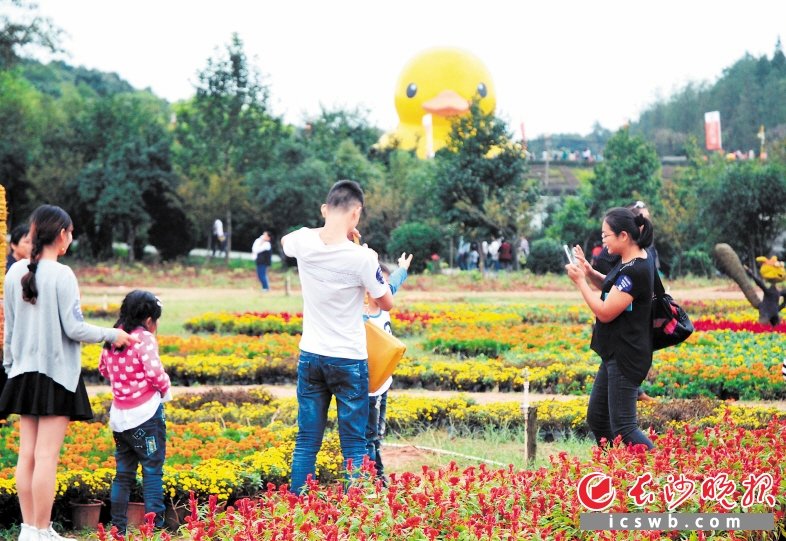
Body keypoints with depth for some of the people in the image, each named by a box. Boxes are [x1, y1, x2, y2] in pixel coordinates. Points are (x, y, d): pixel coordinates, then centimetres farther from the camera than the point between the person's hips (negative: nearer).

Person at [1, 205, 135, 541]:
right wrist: (113, 335, 2)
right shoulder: (61, 275, -13)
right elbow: (74, 329, -12)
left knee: (27, 454, 8)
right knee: (46, 456, -5)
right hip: (56, 374, -6)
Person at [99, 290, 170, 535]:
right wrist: (165, 389, -5)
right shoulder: (144, 339, -15)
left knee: (123, 472, 14)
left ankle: (118, 526, 15)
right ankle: (154, 525, -3)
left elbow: (103, 369, 20)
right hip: (145, 413, -7)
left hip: (119, 415, 7)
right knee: (152, 470, -1)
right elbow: (155, 373, -23)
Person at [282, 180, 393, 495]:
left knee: (306, 442, 10)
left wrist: (334, 230, 14)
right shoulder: (362, 258, -19)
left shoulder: (303, 242, -7)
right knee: (353, 445, 4)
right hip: (349, 360, -4)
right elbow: (386, 303, -4)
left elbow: (284, 241, 20)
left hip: (310, 356, 4)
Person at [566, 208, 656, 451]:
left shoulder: (634, 271, -23)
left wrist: (580, 281, -12)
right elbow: (613, 289, 24)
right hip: (616, 355, 11)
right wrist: (590, 272, 6)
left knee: (623, 429, -9)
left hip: (626, 358, -11)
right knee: (597, 419, 15)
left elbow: (605, 312, -21)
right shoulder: (635, 258, 7)